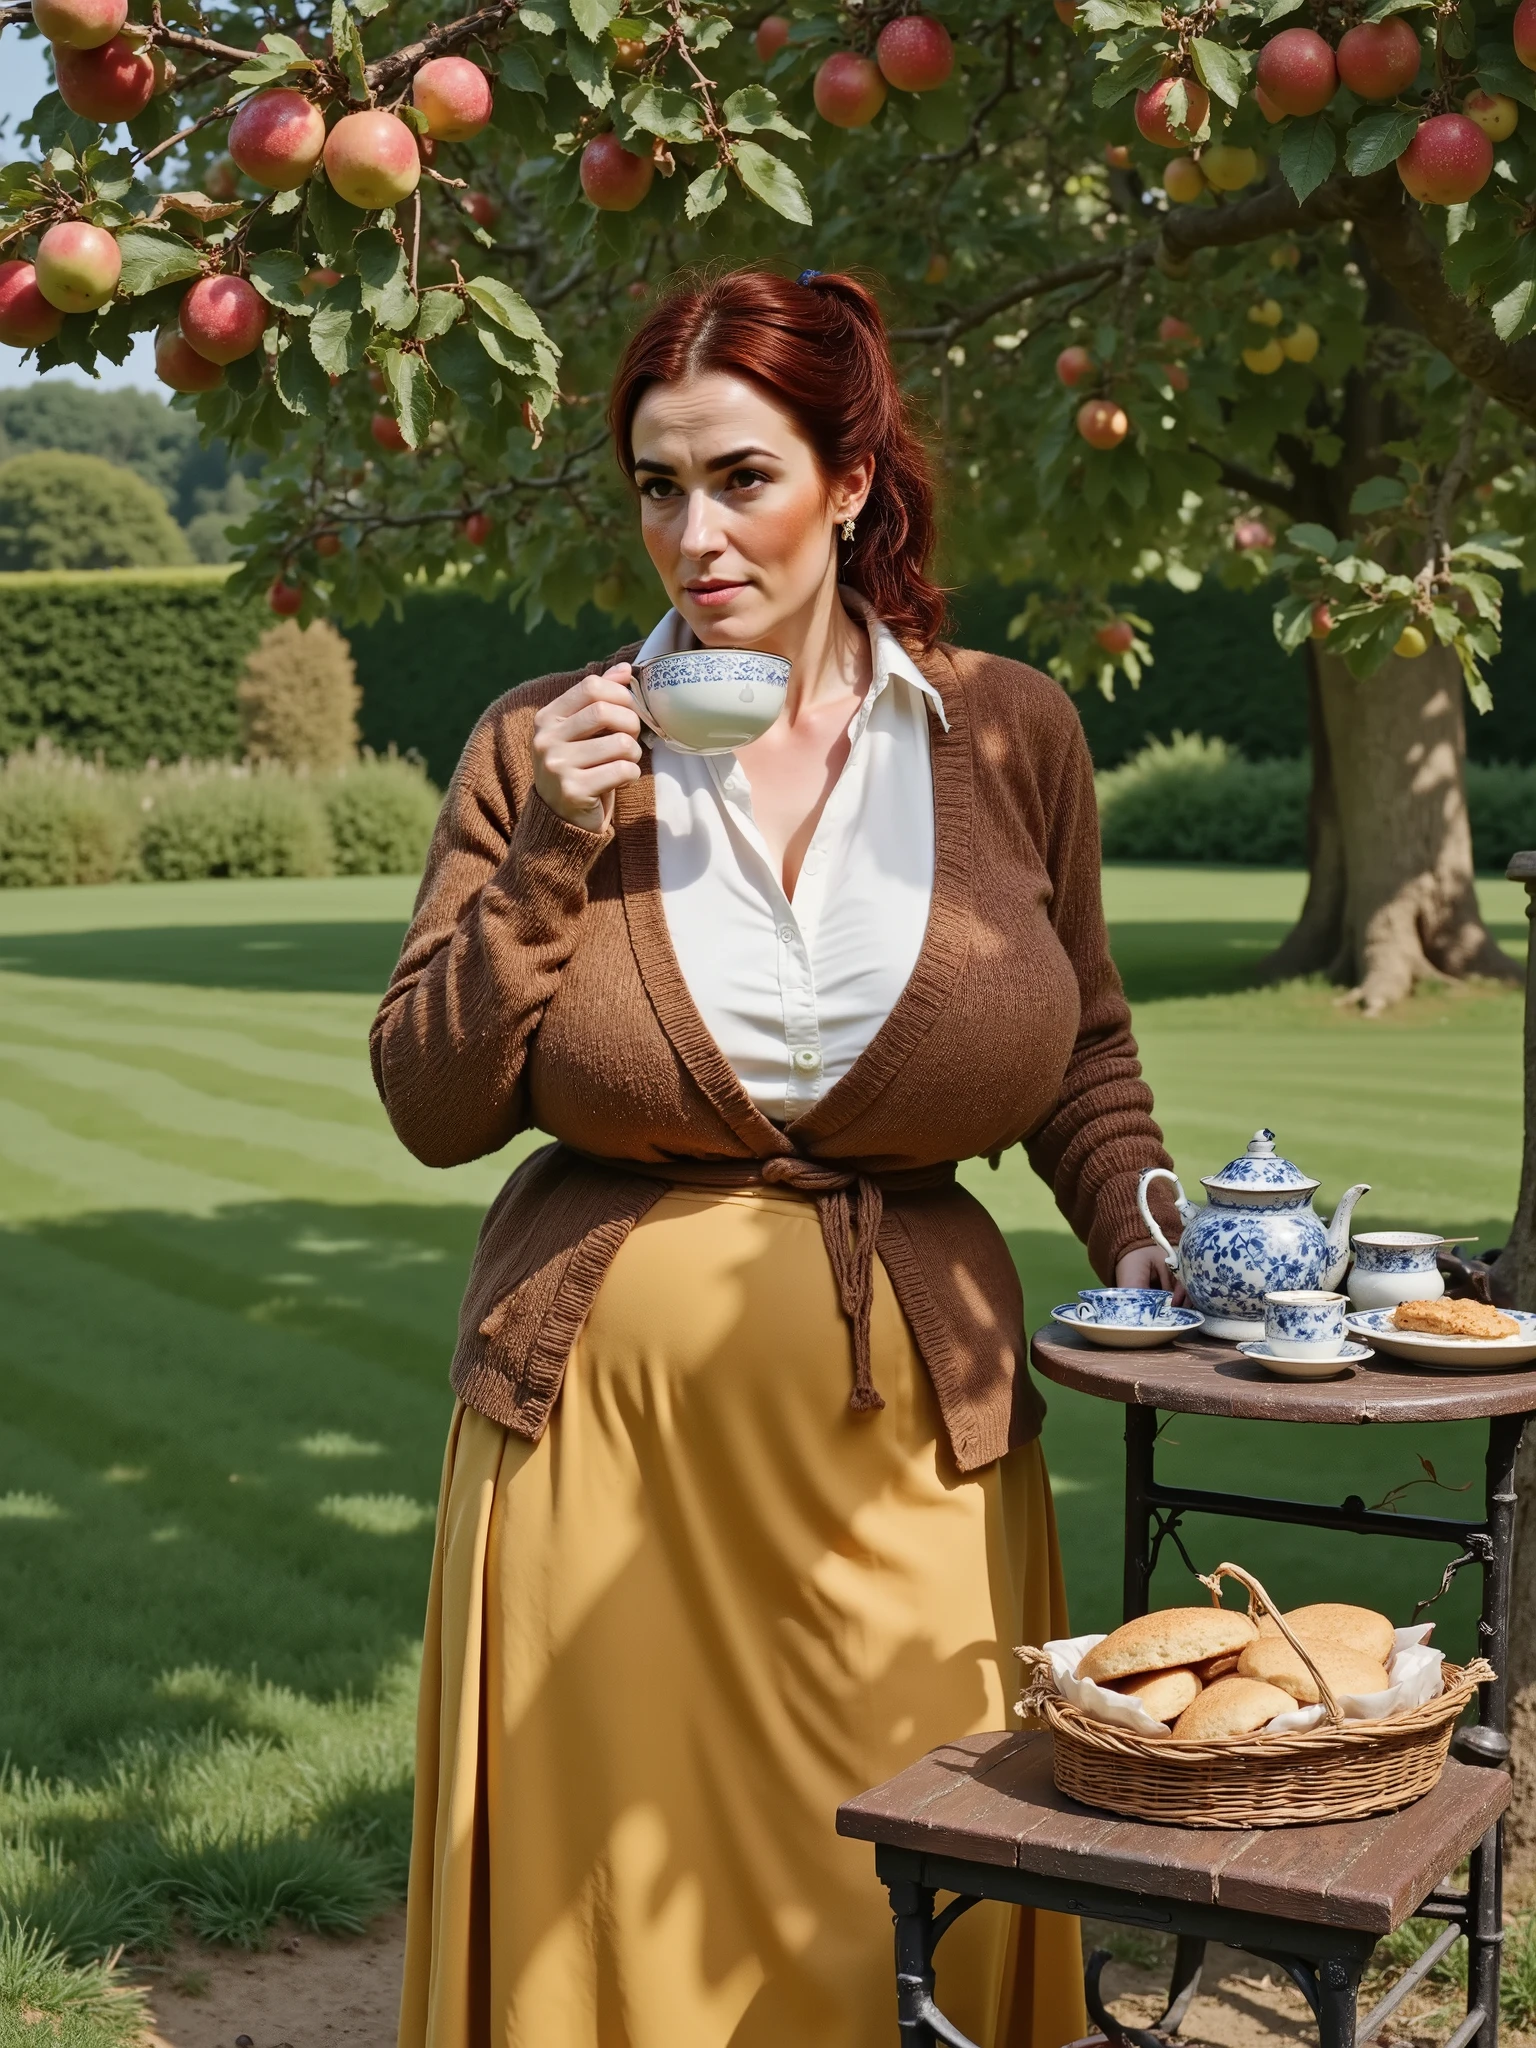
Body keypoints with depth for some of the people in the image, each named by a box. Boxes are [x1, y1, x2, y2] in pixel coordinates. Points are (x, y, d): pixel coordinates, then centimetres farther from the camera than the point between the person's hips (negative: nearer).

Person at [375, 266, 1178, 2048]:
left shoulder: (1007, 732, 2)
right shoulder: (541, 748, -1)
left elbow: (1078, 1048, 15)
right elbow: (430, 1108, -1)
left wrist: (1141, 1244, 1)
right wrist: (550, 860, -12)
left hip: (905, 1436, 1)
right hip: (608, 1429, 0)